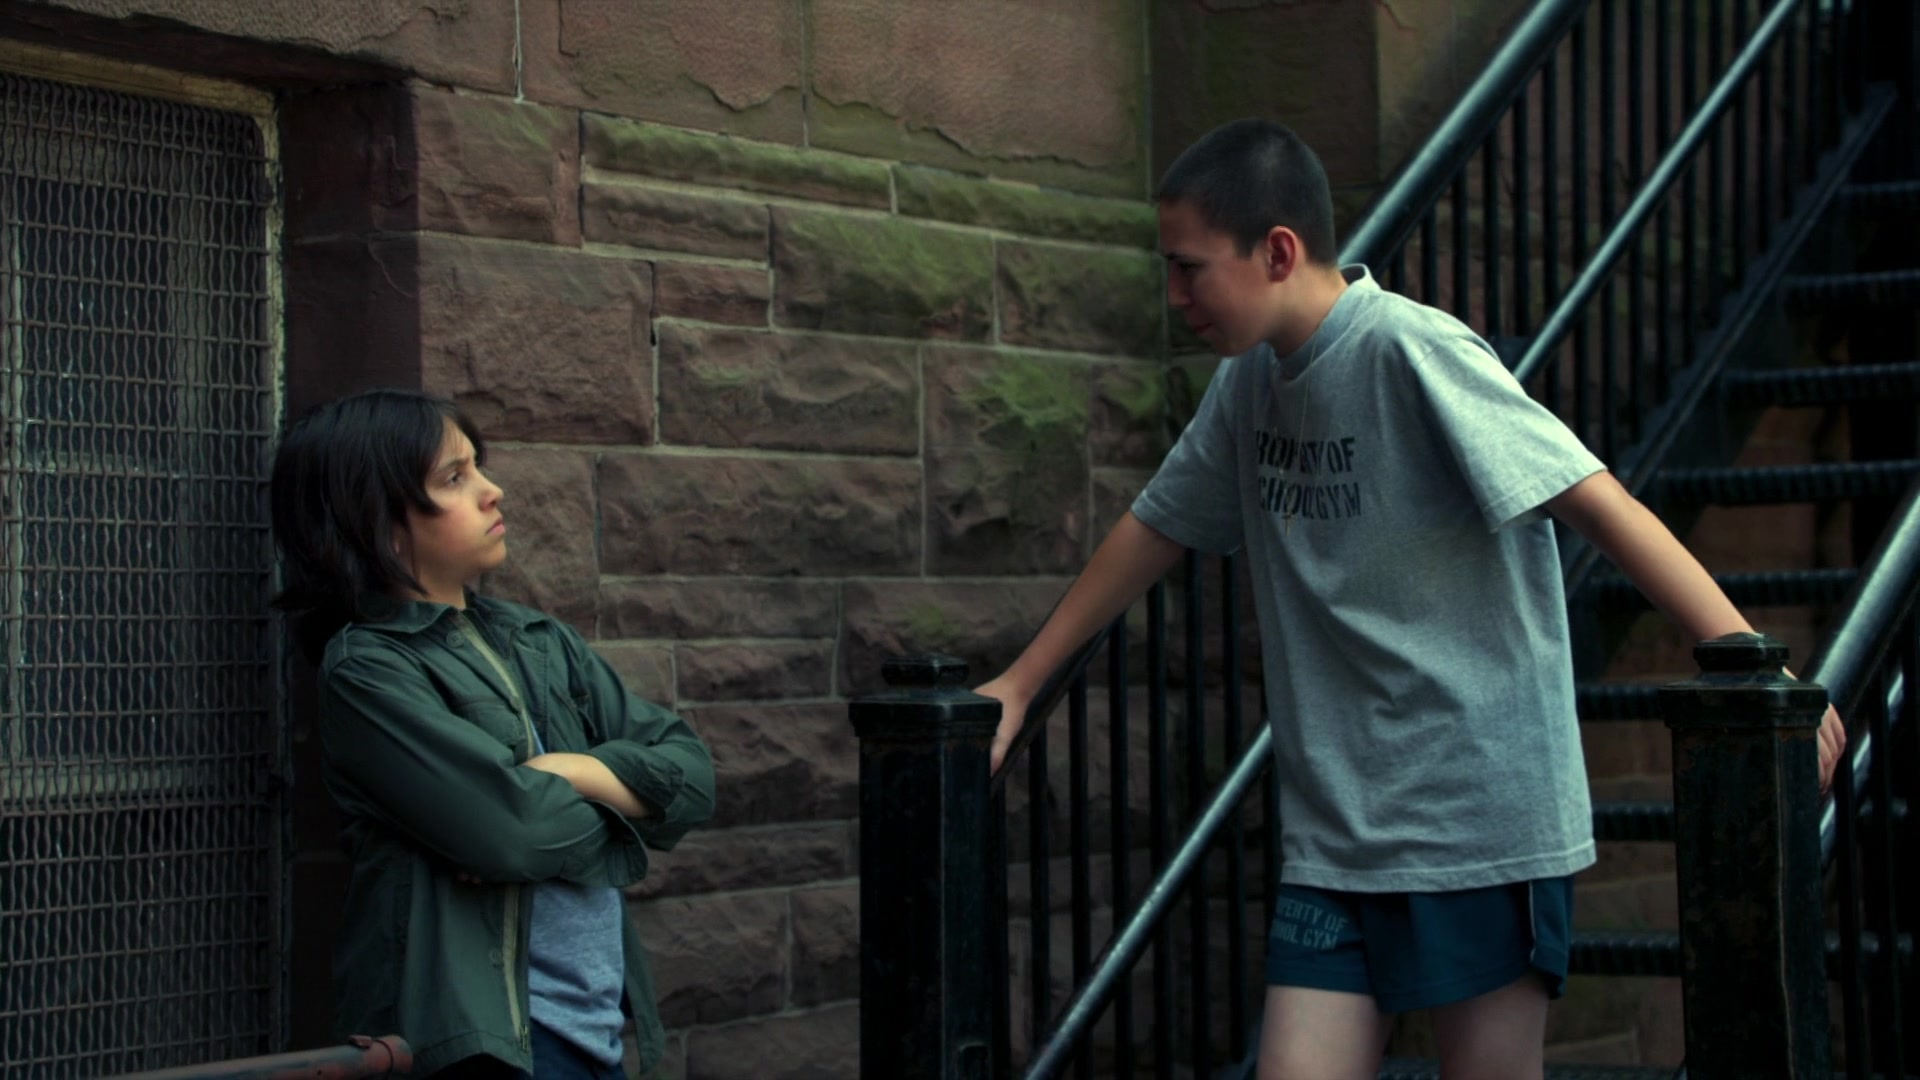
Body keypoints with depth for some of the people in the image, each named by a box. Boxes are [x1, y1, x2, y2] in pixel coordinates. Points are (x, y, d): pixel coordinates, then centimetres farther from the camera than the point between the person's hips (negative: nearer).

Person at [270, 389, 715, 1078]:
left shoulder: (541, 642, 14)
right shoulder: (367, 669, -7)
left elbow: (690, 772, 8)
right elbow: (509, 827, -17)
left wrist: (569, 772, -9)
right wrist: (618, 813, 1)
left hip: (599, 1022, 6)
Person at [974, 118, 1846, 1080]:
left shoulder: (1412, 352, -14)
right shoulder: (1251, 379, 9)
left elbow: (1596, 502, -20)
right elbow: (1156, 529, 22)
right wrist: (1019, 683, 26)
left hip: (1483, 820, -7)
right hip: (1330, 836, 7)